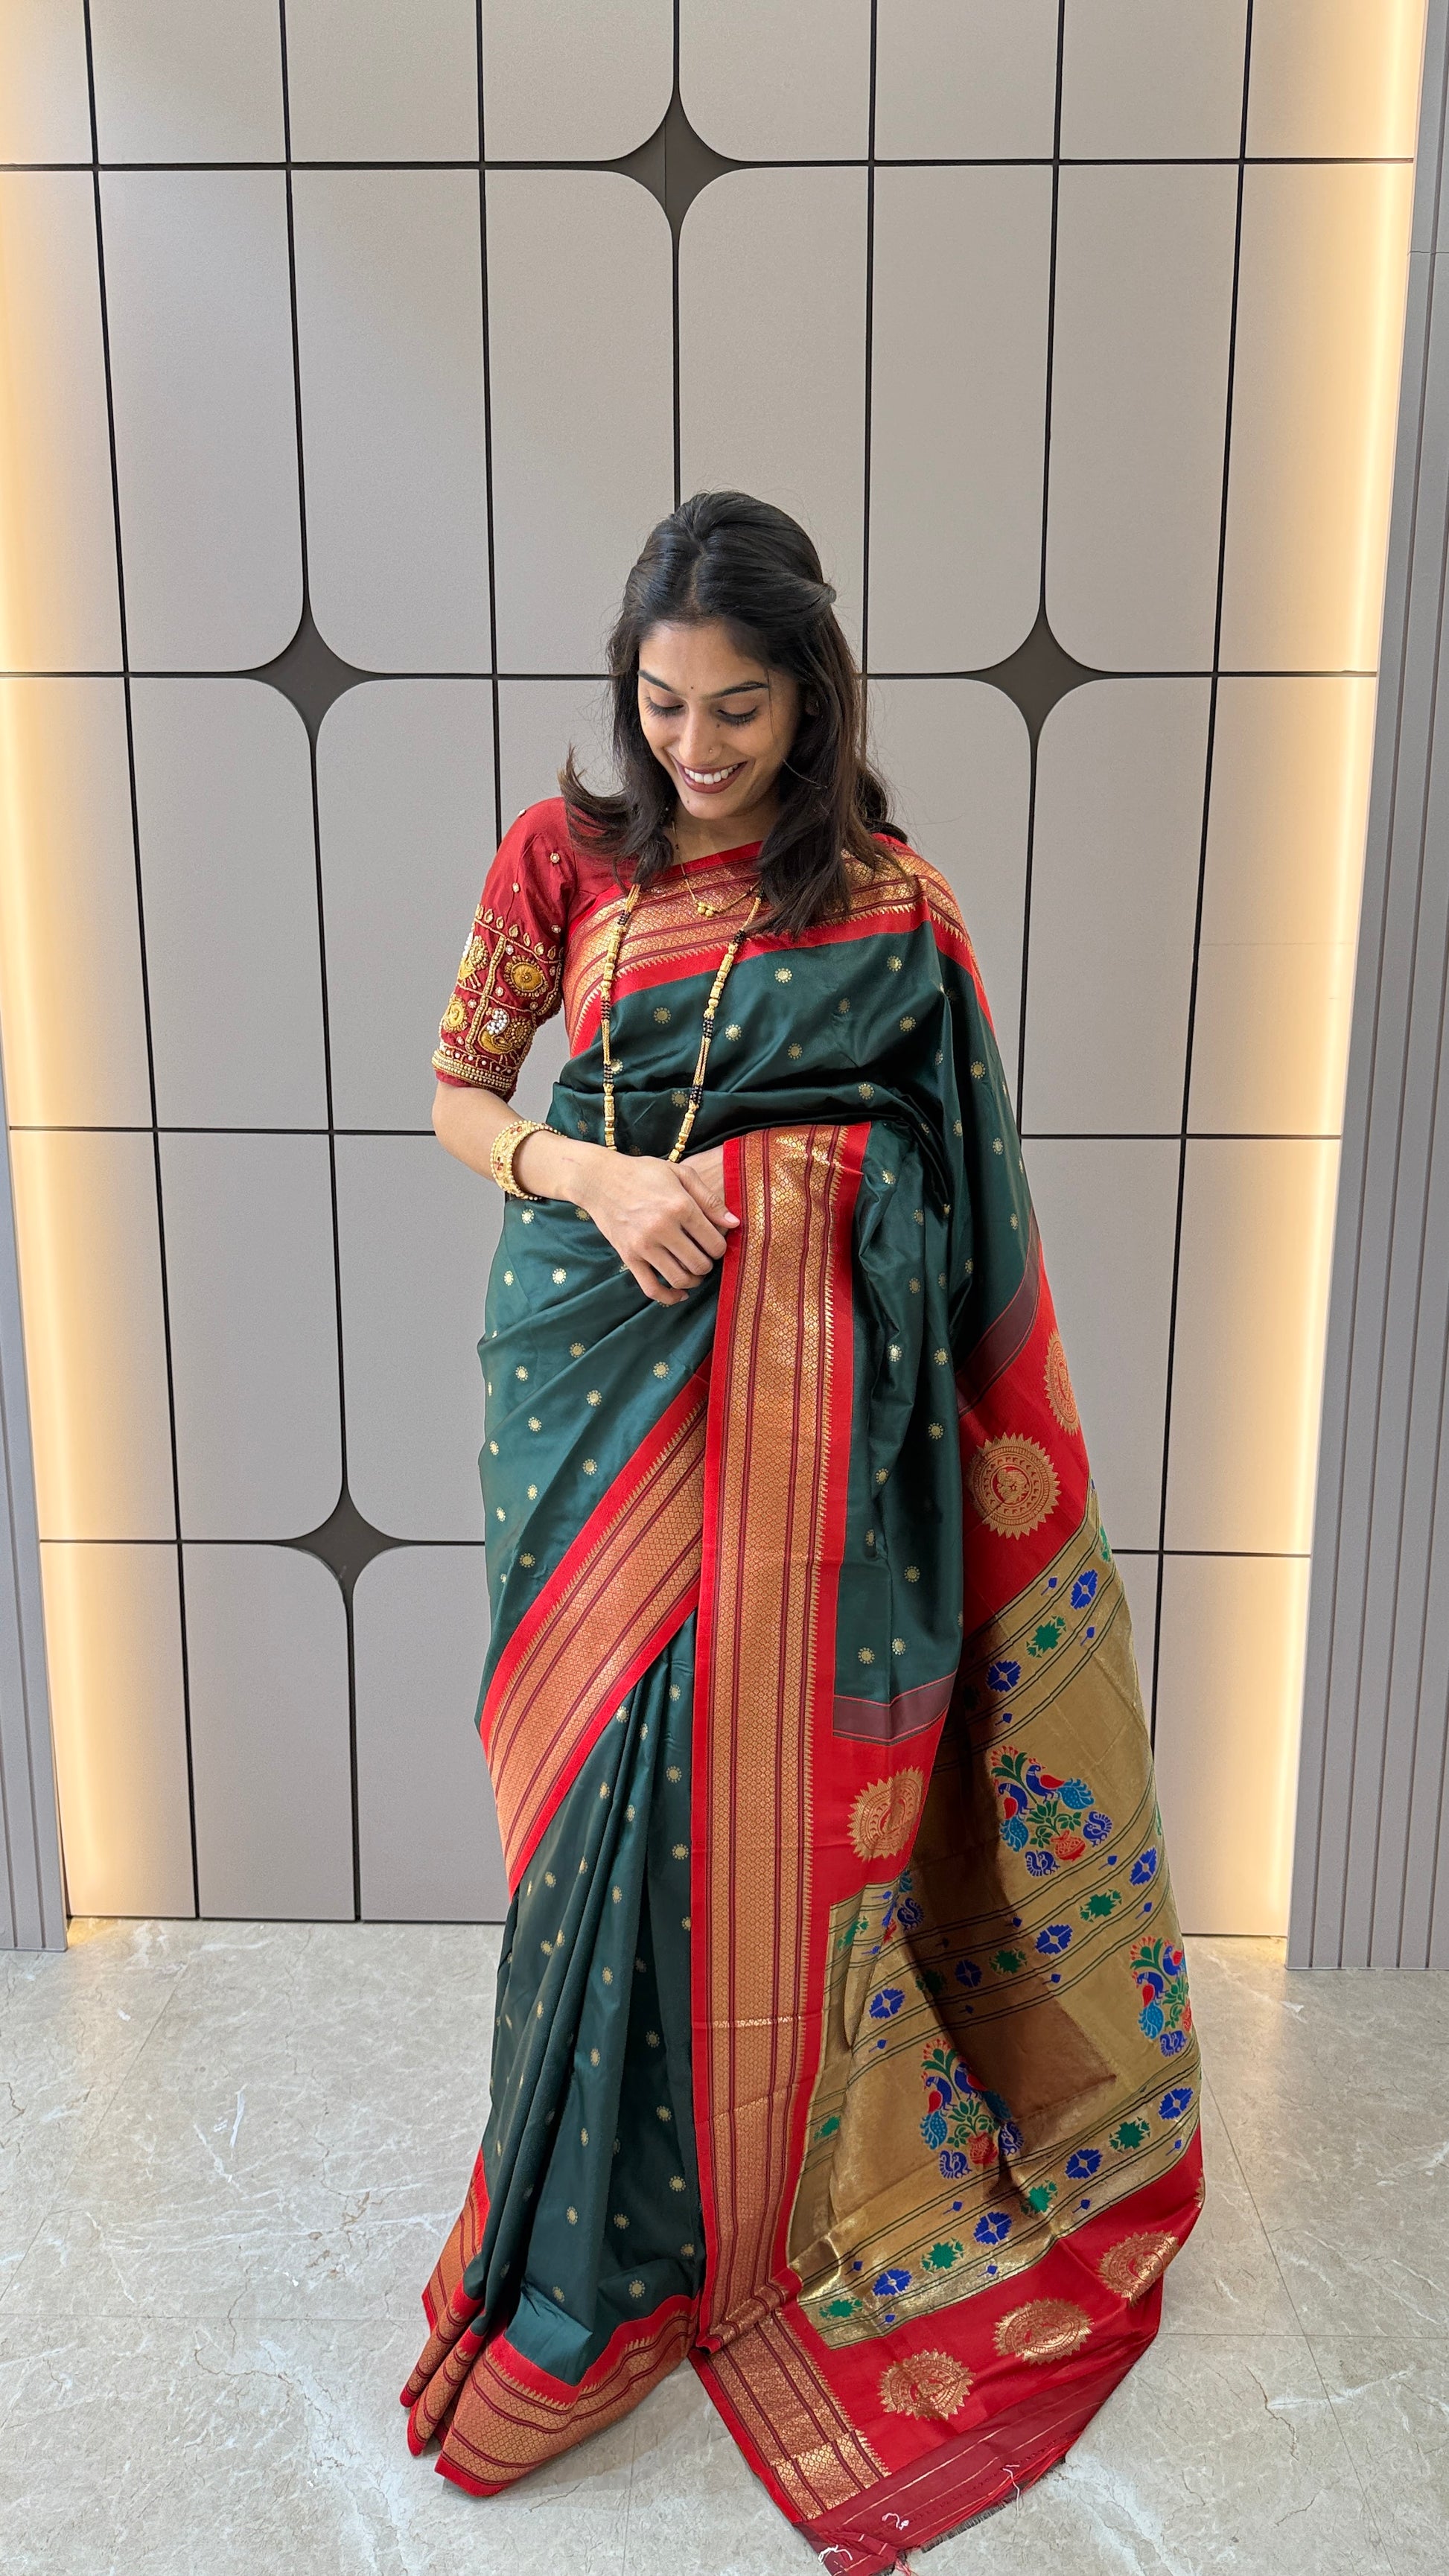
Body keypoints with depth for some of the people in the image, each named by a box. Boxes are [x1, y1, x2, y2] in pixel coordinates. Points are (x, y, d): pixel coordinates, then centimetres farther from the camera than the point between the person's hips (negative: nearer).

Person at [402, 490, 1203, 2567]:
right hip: (604, 1368, 1)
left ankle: (758, 2205, 28)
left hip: (804, 1388, 0)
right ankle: (603, 2253, 28)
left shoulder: (891, 897, 3)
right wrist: (595, 1173, -12)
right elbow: (454, 1093, 7)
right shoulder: (565, 856, 3)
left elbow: (953, 1185, 6)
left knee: (774, 1775, 3)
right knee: (619, 1775, 5)